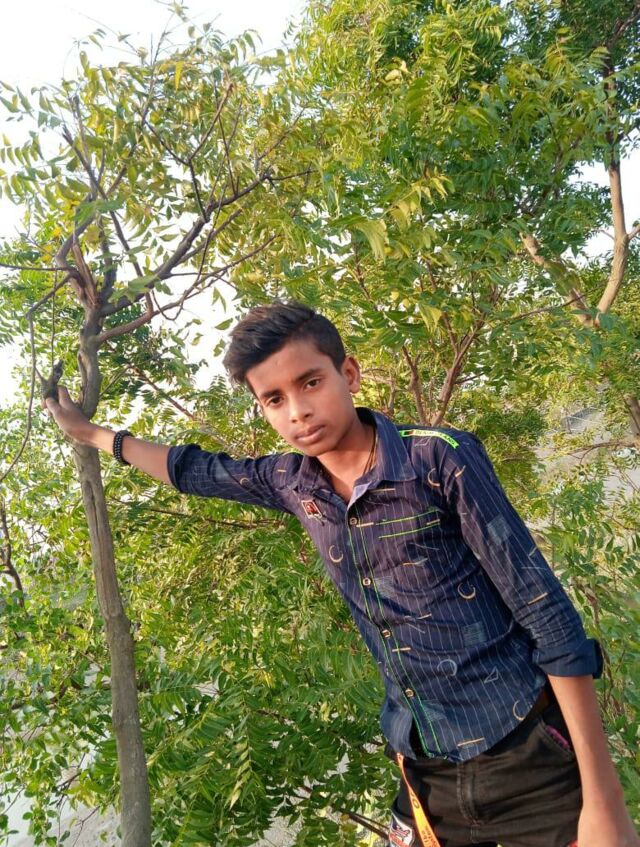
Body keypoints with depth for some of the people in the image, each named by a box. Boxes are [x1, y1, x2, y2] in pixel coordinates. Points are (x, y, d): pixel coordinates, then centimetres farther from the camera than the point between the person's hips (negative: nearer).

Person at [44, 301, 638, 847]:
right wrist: (88, 432, 26)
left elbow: (547, 616, -15)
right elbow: (195, 470, 17)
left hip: (528, 761, -4)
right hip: (425, 772, 5)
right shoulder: (291, 483, -1)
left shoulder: (441, 459, -17)